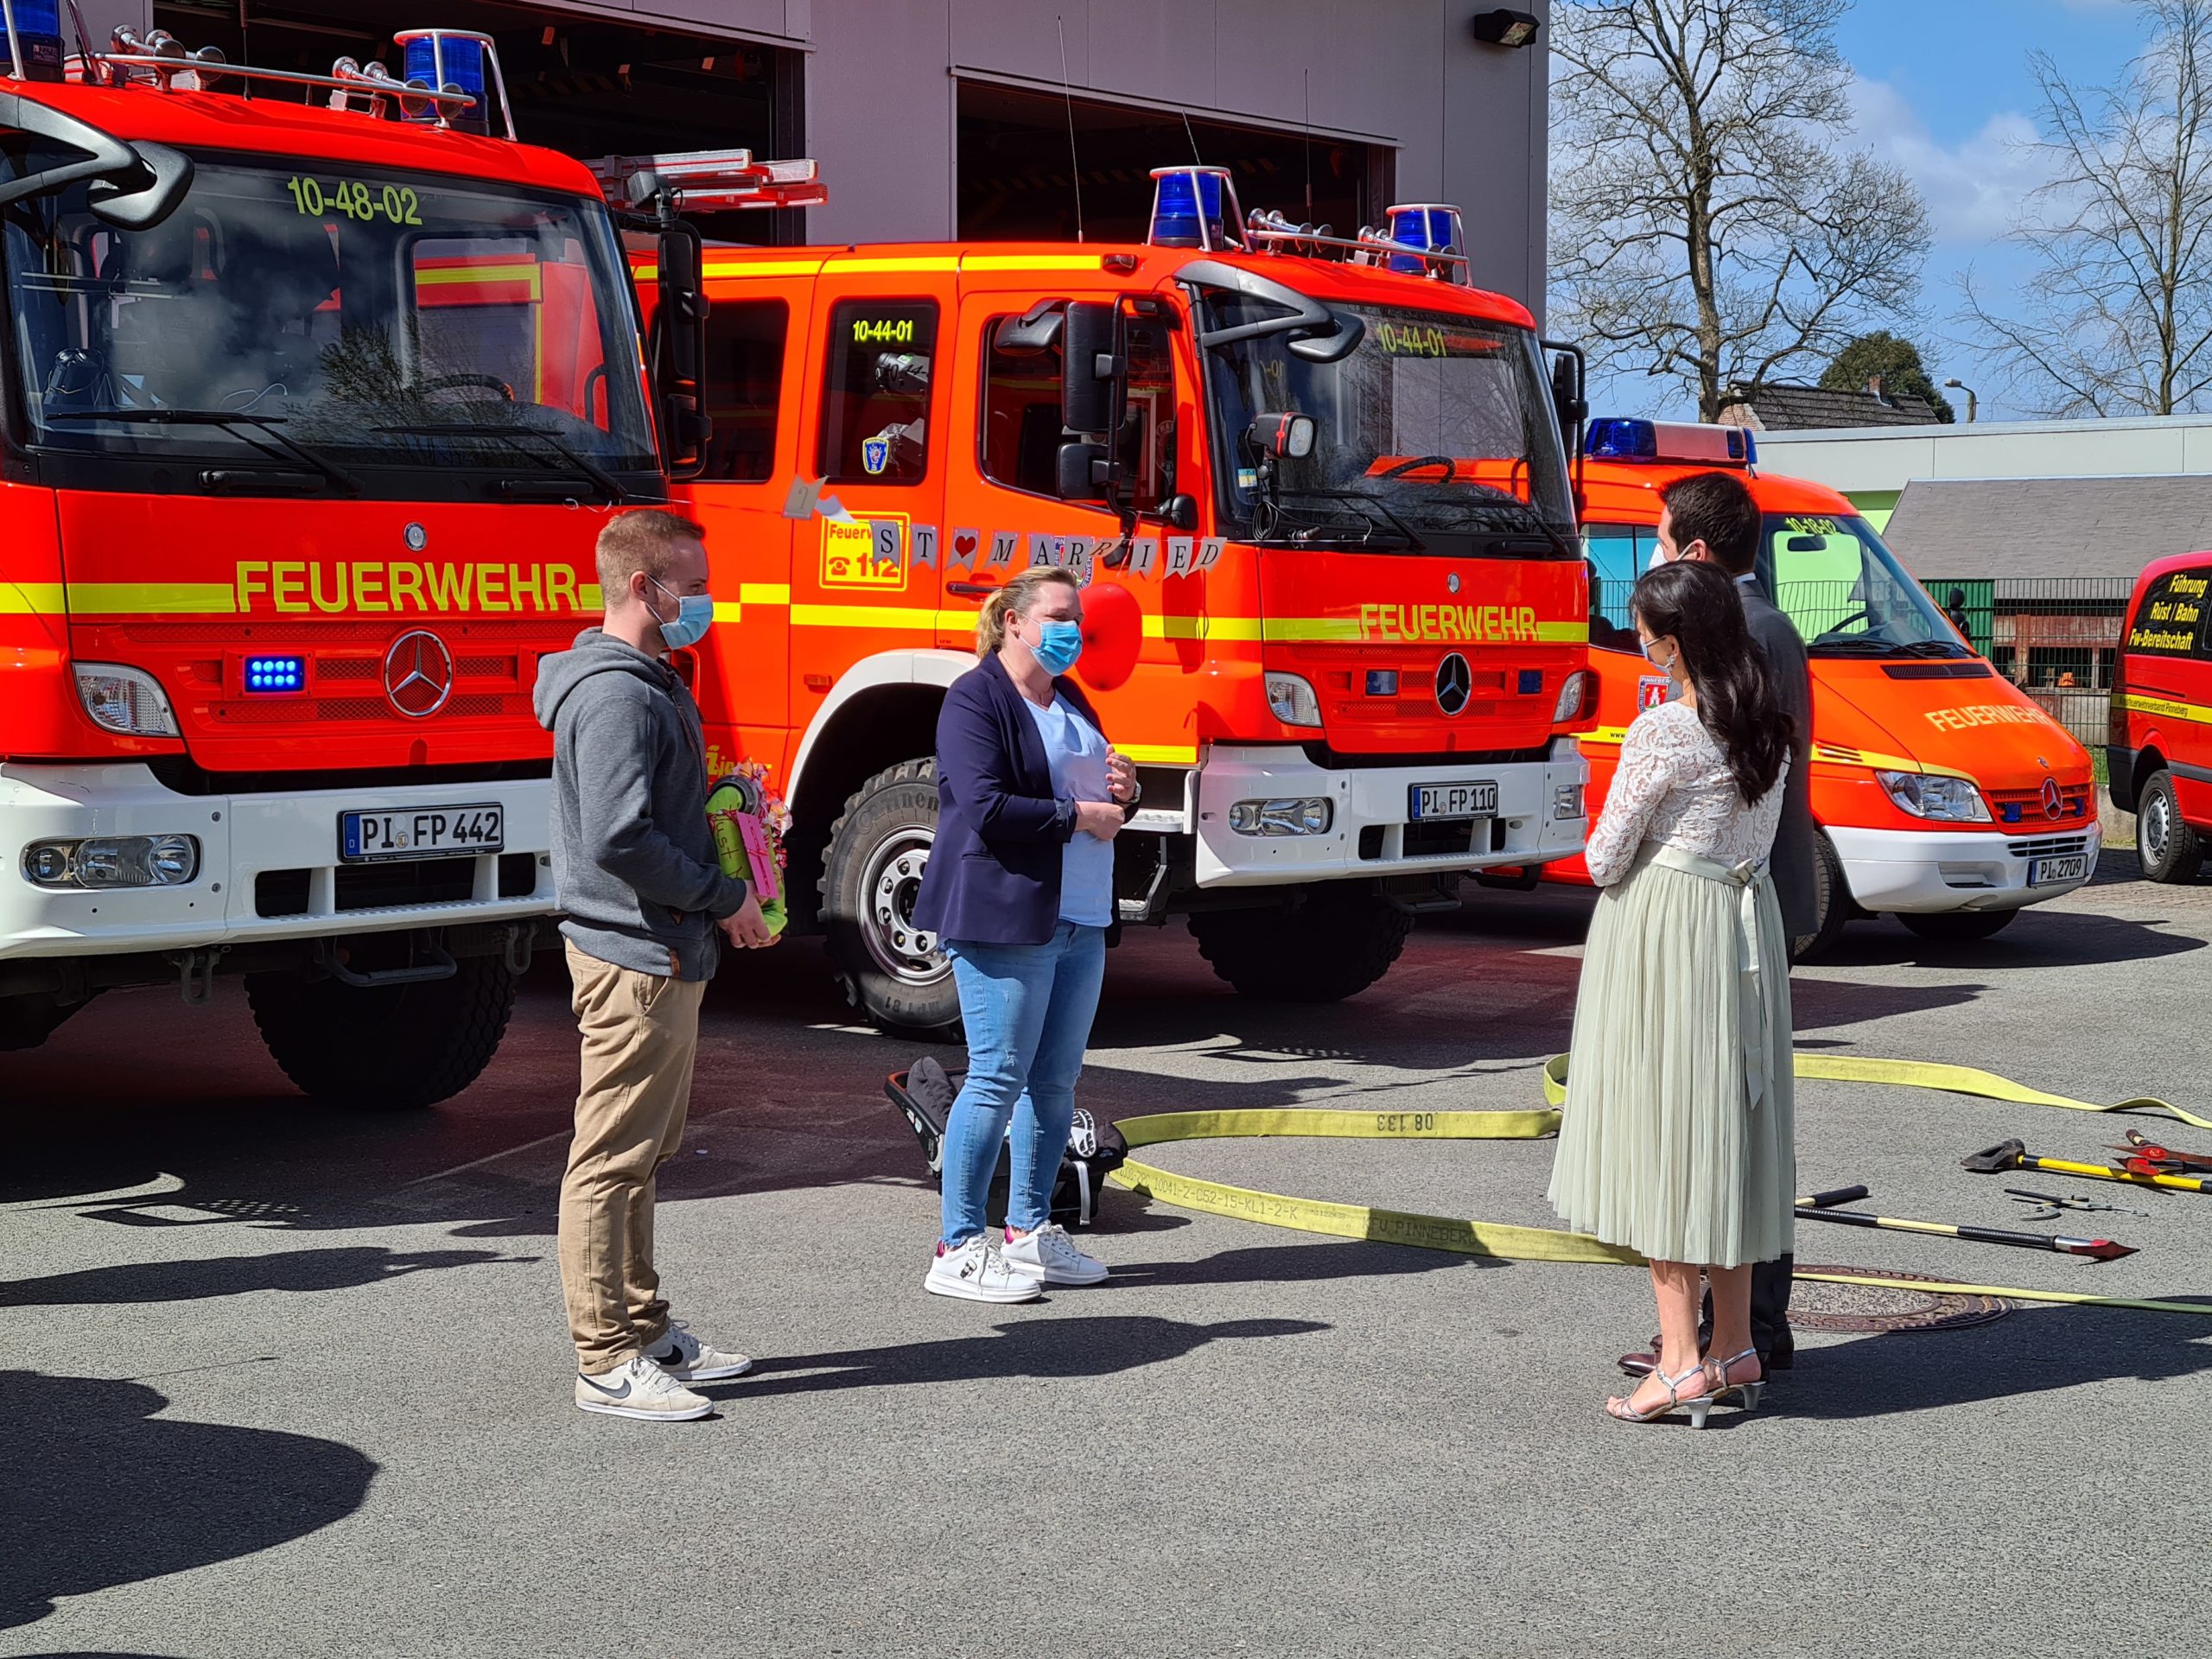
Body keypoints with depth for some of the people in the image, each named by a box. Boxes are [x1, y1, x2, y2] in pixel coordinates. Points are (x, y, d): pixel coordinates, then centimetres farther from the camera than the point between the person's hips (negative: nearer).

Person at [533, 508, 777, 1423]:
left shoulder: (650, 683, 16)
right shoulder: (616, 695, -18)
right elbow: (618, 838, -26)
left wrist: (727, 897, 10)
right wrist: (722, 898, -16)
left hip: (664, 954, 11)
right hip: (636, 958, -11)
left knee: (643, 1152, 17)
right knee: (612, 1158, -5)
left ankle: (644, 1327, 27)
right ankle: (608, 1363, -1)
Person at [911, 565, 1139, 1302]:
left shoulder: (1070, 700, 19)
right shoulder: (975, 699, -8)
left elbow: (1094, 792, 29)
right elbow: (987, 808, -19)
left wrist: (1123, 791, 6)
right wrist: (1079, 816, -13)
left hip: (1078, 919, 9)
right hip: (1003, 916, -9)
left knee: (1056, 1080, 11)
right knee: (999, 1077, -7)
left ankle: (1029, 1230, 21)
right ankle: (959, 1250, 0)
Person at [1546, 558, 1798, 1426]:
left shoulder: (1662, 731, -17)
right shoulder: (1766, 726, 5)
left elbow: (1605, 858, -10)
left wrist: (1612, 857, 10)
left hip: (1661, 931, -7)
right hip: (1748, 924, 7)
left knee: (1661, 1135, -1)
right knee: (1729, 1130, 13)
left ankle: (1681, 1363, -2)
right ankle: (1736, 1349, 17)